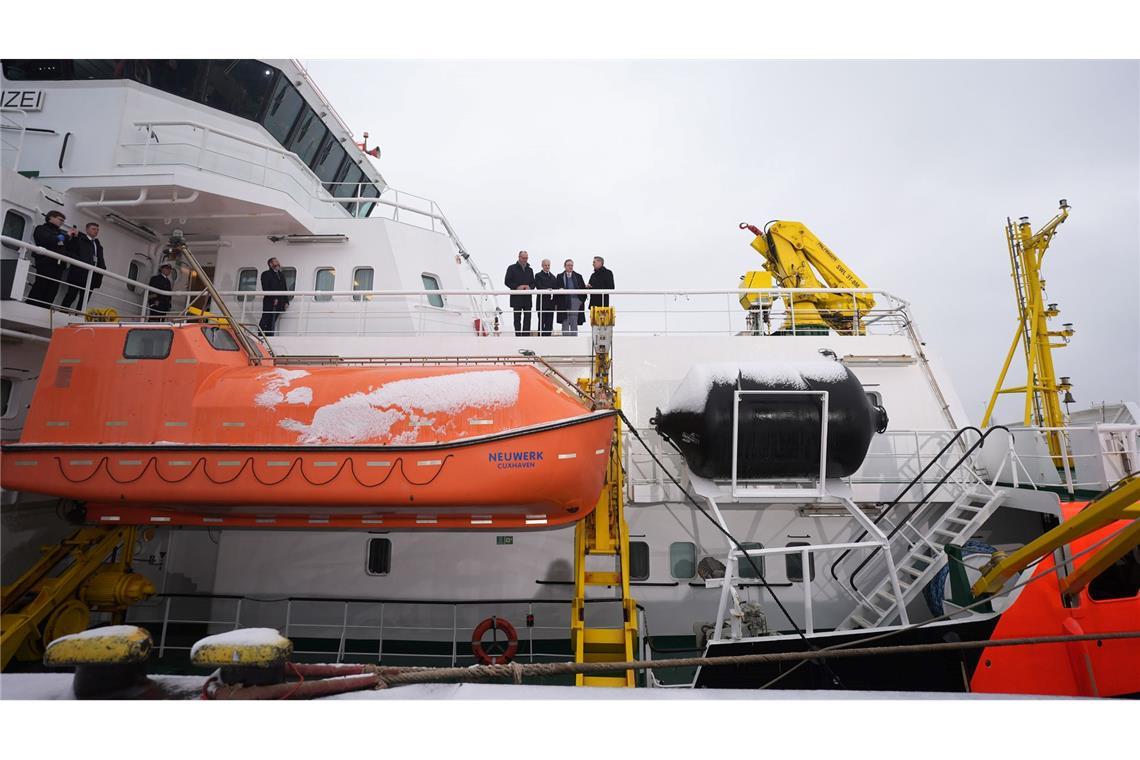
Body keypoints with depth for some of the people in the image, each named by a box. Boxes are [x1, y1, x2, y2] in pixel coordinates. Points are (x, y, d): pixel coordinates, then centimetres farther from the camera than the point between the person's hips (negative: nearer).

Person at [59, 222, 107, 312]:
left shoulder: (98, 244, 23)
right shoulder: (78, 239, 5)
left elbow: (100, 259, 20)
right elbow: (70, 251, -3)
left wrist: (102, 268, 2)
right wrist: (79, 261, -15)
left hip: (92, 275, 5)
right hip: (79, 273, -5)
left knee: (85, 298, 3)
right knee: (71, 295, -5)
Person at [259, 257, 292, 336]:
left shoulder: (281, 274, 23)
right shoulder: (266, 274, 3)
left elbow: (285, 289, 19)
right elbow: (265, 288, -8)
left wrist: (286, 301, 7)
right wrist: (273, 299, -17)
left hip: (279, 303, 5)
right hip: (269, 303, -5)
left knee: (272, 323, 4)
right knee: (265, 321, -7)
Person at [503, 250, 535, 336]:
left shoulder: (530, 270, 16)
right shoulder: (512, 268, 3)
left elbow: (533, 283, 16)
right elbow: (507, 282, -3)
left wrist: (530, 287, -7)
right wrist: (517, 287, -15)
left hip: (527, 298, 4)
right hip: (516, 297, -4)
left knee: (527, 318, 1)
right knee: (517, 318, 1)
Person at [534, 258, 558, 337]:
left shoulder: (553, 276, 20)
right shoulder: (538, 275, 3)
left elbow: (556, 287, 15)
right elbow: (538, 287, -12)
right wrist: (546, 289, -28)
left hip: (551, 302, 5)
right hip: (542, 302, -5)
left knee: (549, 323, 3)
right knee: (541, 321, -2)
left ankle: (547, 336, 7)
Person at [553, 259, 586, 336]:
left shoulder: (578, 276, 10)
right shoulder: (560, 277, 9)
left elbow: (583, 289, 10)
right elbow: (555, 289, 5)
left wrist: (582, 300, -1)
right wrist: (556, 303, -3)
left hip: (575, 301, 0)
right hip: (563, 303, 0)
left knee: (574, 323, -1)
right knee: (565, 323, 2)